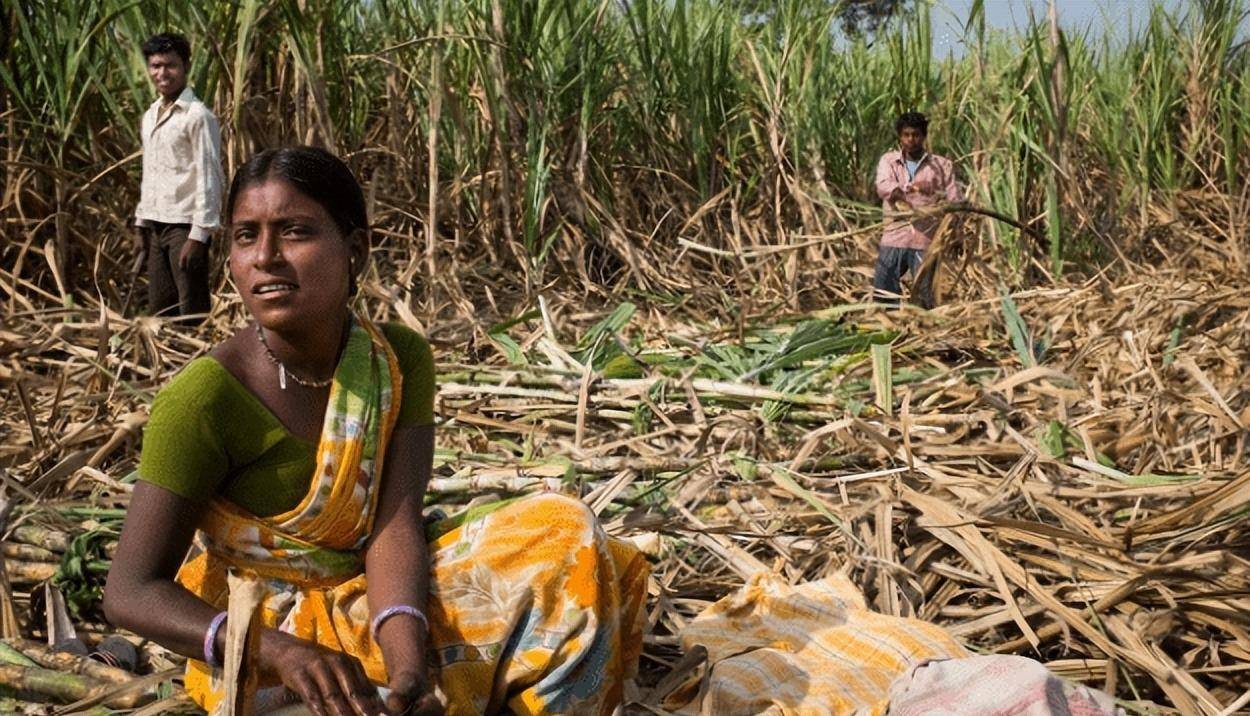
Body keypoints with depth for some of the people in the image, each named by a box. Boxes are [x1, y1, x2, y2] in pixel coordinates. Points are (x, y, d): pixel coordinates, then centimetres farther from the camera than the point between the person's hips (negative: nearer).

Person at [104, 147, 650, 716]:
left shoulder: (399, 360, -7)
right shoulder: (204, 399, -21)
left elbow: (395, 526, -15)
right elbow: (130, 593, -21)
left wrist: (405, 651, -37)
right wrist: (283, 651, -38)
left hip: (377, 601, 5)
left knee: (561, 533, -15)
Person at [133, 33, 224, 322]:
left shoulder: (197, 116, -10)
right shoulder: (150, 116, 14)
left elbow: (209, 178, -14)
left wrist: (198, 235, -18)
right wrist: (140, 225, 17)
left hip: (185, 225, -8)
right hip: (156, 226, 8)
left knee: (193, 314, -5)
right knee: (159, 311, 12)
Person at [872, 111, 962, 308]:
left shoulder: (941, 165, 7)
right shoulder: (888, 160, 8)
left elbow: (955, 201, 1)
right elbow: (883, 187, -12)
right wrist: (911, 187, -31)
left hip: (926, 241, -1)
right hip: (894, 239, 1)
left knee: (924, 299, -1)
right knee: (883, 292, 4)